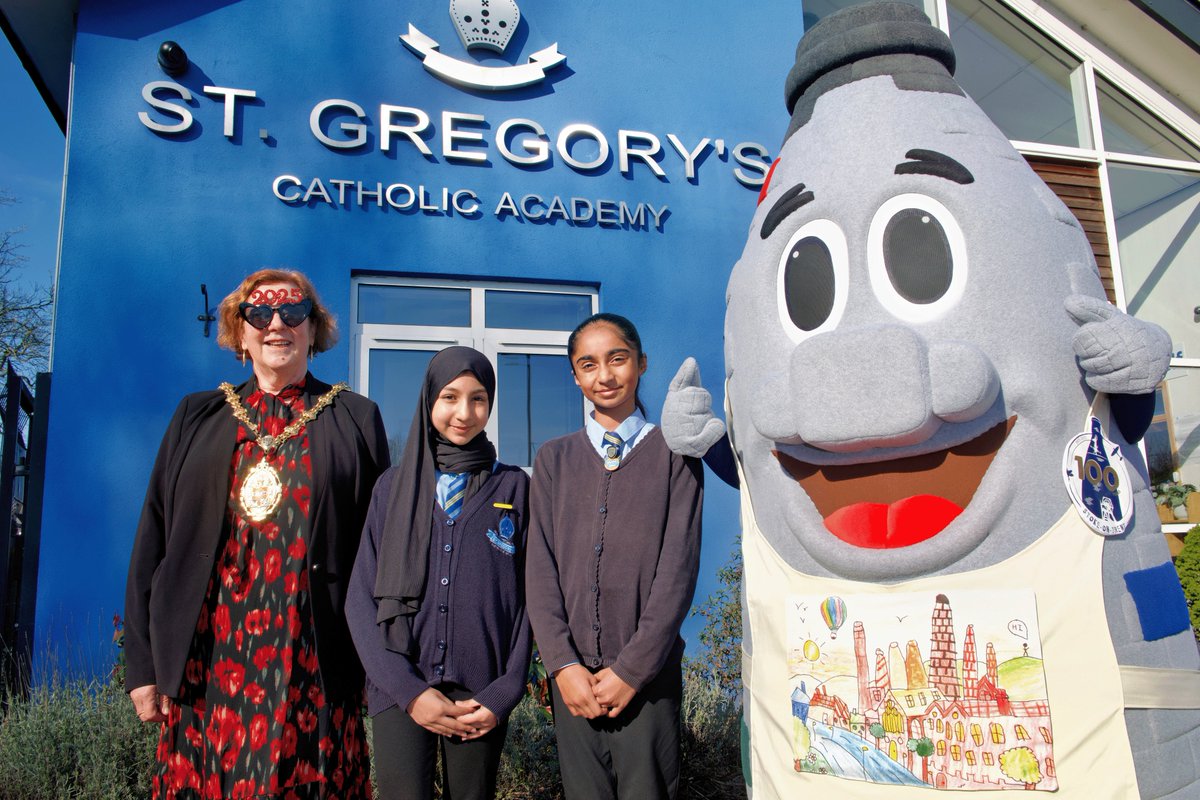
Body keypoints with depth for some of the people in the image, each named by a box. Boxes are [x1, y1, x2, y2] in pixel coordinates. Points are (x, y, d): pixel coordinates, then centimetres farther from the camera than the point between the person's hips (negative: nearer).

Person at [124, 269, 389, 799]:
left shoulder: (355, 419, 6)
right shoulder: (197, 418, 11)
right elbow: (153, 542, 9)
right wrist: (142, 665, 4)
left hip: (312, 668, -1)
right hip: (206, 666, 2)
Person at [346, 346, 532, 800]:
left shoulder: (514, 487, 5)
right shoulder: (395, 486, 6)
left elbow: (528, 598, 3)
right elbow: (362, 597, 2)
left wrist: (505, 693, -6)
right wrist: (407, 689, -9)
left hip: (481, 694, 0)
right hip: (400, 688, 0)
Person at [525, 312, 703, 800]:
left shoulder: (675, 455, 1)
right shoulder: (554, 459, 9)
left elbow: (679, 568, -5)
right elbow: (540, 567, 3)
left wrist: (631, 669, -11)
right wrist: (563, 664, -8)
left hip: (647, 675, -2)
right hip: (573, 677, 2)